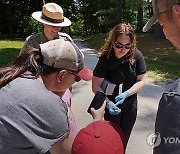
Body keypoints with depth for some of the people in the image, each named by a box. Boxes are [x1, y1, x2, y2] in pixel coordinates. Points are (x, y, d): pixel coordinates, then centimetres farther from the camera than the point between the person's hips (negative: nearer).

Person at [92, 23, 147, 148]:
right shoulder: (105, 59, -22)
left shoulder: (136, 56, -16)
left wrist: (126, 94, -24)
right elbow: (96, 86, -20)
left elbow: (141, 81, -10)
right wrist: (108, 103, -32)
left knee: (125, 137, 22)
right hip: (112, 105, -2)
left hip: (130, 104, 2)